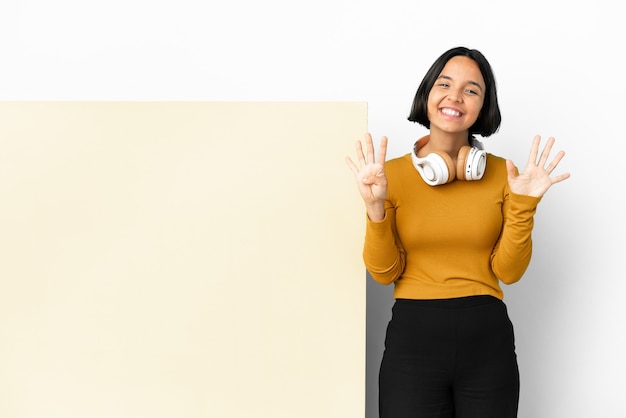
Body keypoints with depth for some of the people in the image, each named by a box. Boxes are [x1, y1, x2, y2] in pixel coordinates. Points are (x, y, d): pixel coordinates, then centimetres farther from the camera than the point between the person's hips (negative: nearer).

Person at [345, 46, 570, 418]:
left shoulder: (503, 174, 2)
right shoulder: (392, 173, 0)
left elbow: (508, 271, -1)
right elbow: (384, 272, -3)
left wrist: (524, 206, -13)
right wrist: (375, 208, -16)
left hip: (486, 337, 1)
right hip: (413, 336, -1)